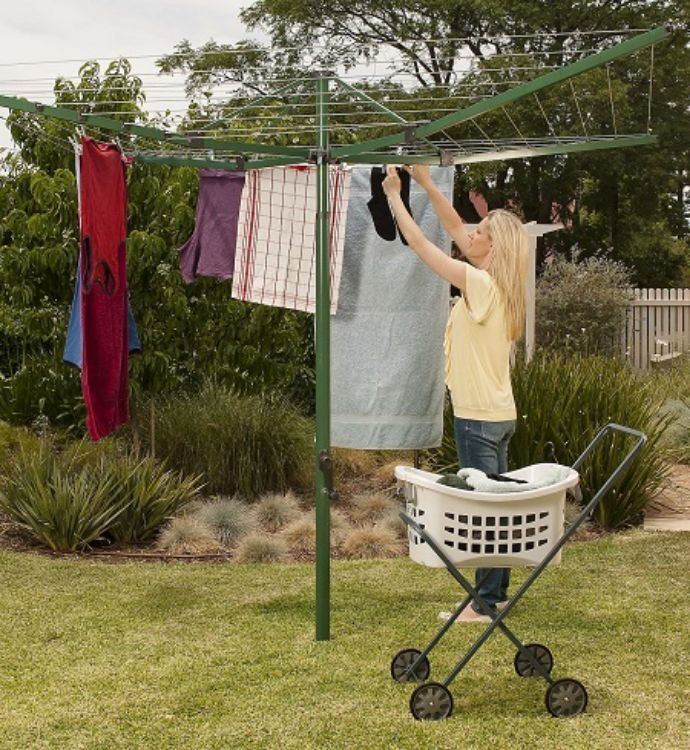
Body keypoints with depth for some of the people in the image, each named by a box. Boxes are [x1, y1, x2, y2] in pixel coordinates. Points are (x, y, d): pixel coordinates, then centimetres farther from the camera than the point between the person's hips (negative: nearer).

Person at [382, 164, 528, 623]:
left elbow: (420, 244, -13)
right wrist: (426, 183, 13)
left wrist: (394, 197, -2)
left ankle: (485, 603, 1)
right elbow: (455, 228, 15)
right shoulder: (496, 284, 8)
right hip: (500, 414, 9)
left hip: (479, 417, -9)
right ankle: (498, 593, 23)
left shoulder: (481, 284, -15)